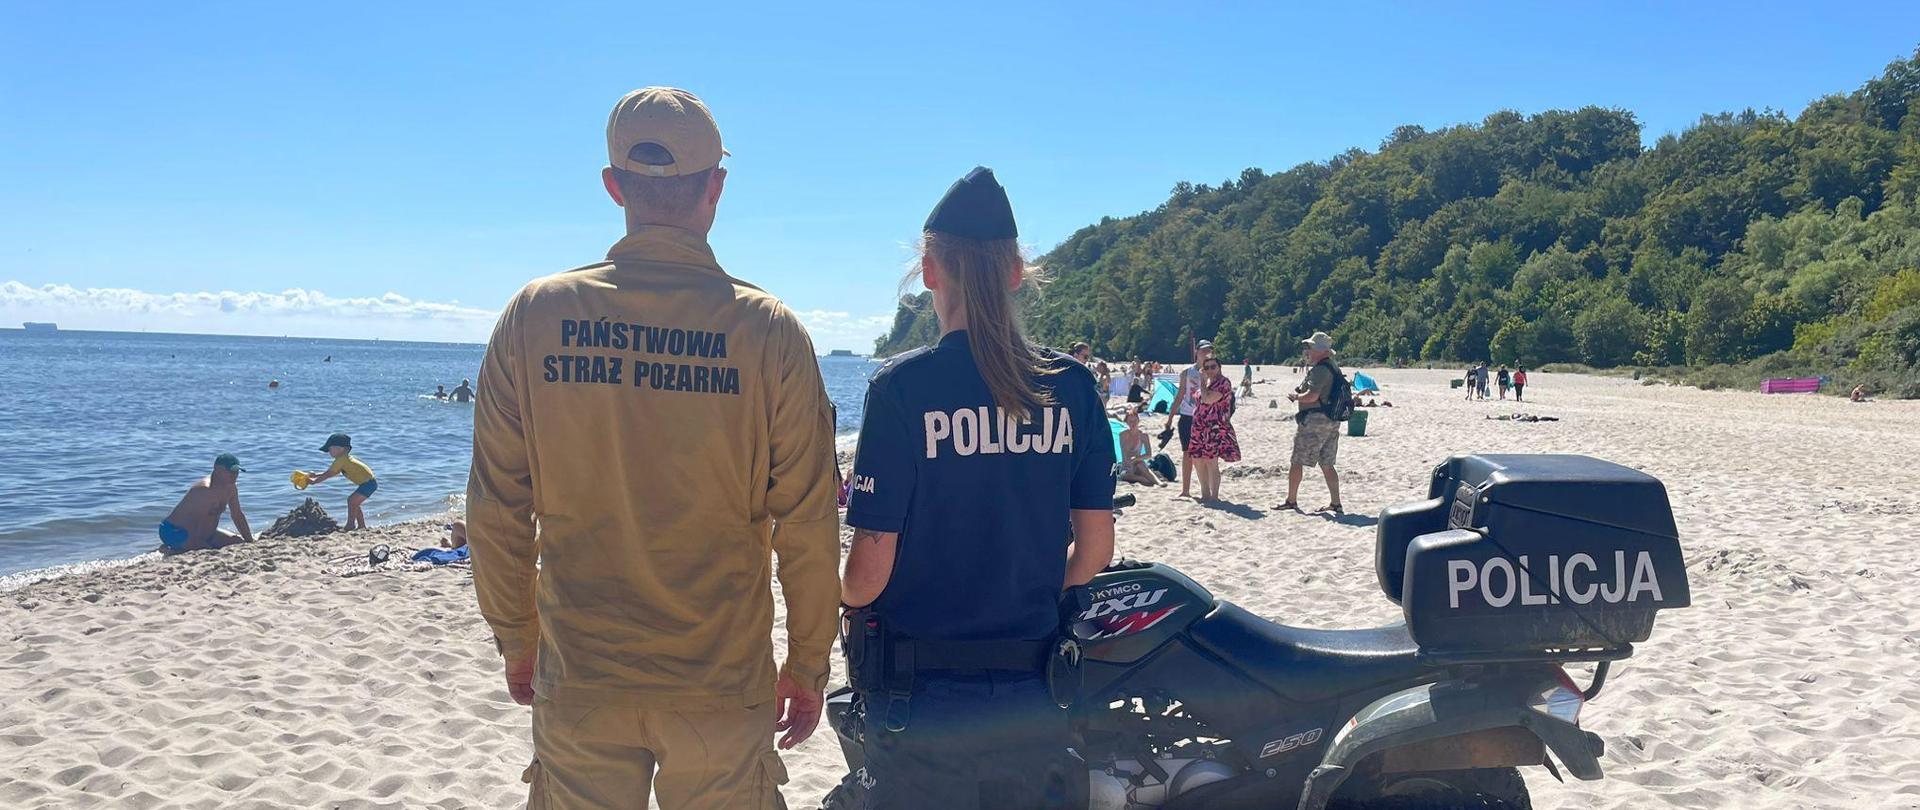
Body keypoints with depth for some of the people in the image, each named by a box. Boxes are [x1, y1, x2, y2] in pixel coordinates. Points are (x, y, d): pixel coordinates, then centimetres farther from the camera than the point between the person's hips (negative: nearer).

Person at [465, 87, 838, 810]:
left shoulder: (536, 315, -4)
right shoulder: (769, 330, -10)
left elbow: (496, 511, 1)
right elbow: (807, 528, -7)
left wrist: (516, 640, 15)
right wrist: (807, 668, 6)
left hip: (578, 683, 2)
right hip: (723, 687, -1)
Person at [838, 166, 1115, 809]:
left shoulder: (902, 387, -14)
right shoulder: (1071, 385, -3)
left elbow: (870, 570, -12)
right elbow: (1095, 550, 1)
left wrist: (848, 596, 10)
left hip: (921, 695, -3)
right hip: (1032, 694, 3)